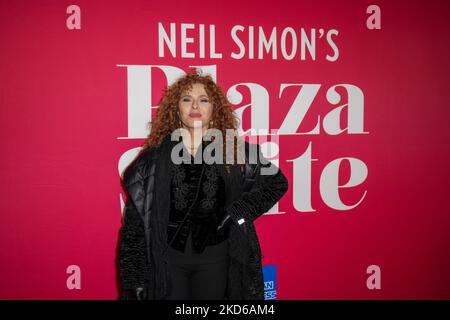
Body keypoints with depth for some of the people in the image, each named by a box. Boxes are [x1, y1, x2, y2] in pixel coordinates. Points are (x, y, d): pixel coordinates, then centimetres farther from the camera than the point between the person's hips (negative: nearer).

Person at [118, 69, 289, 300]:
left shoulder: (235, 151, -2)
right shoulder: (154, 157, -3)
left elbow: (277, 182, 10)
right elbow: (134, 220, 0)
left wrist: (243, 212, -3)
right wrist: (135, 278, -3)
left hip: (215, 257, 1)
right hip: (167, 258, -1)